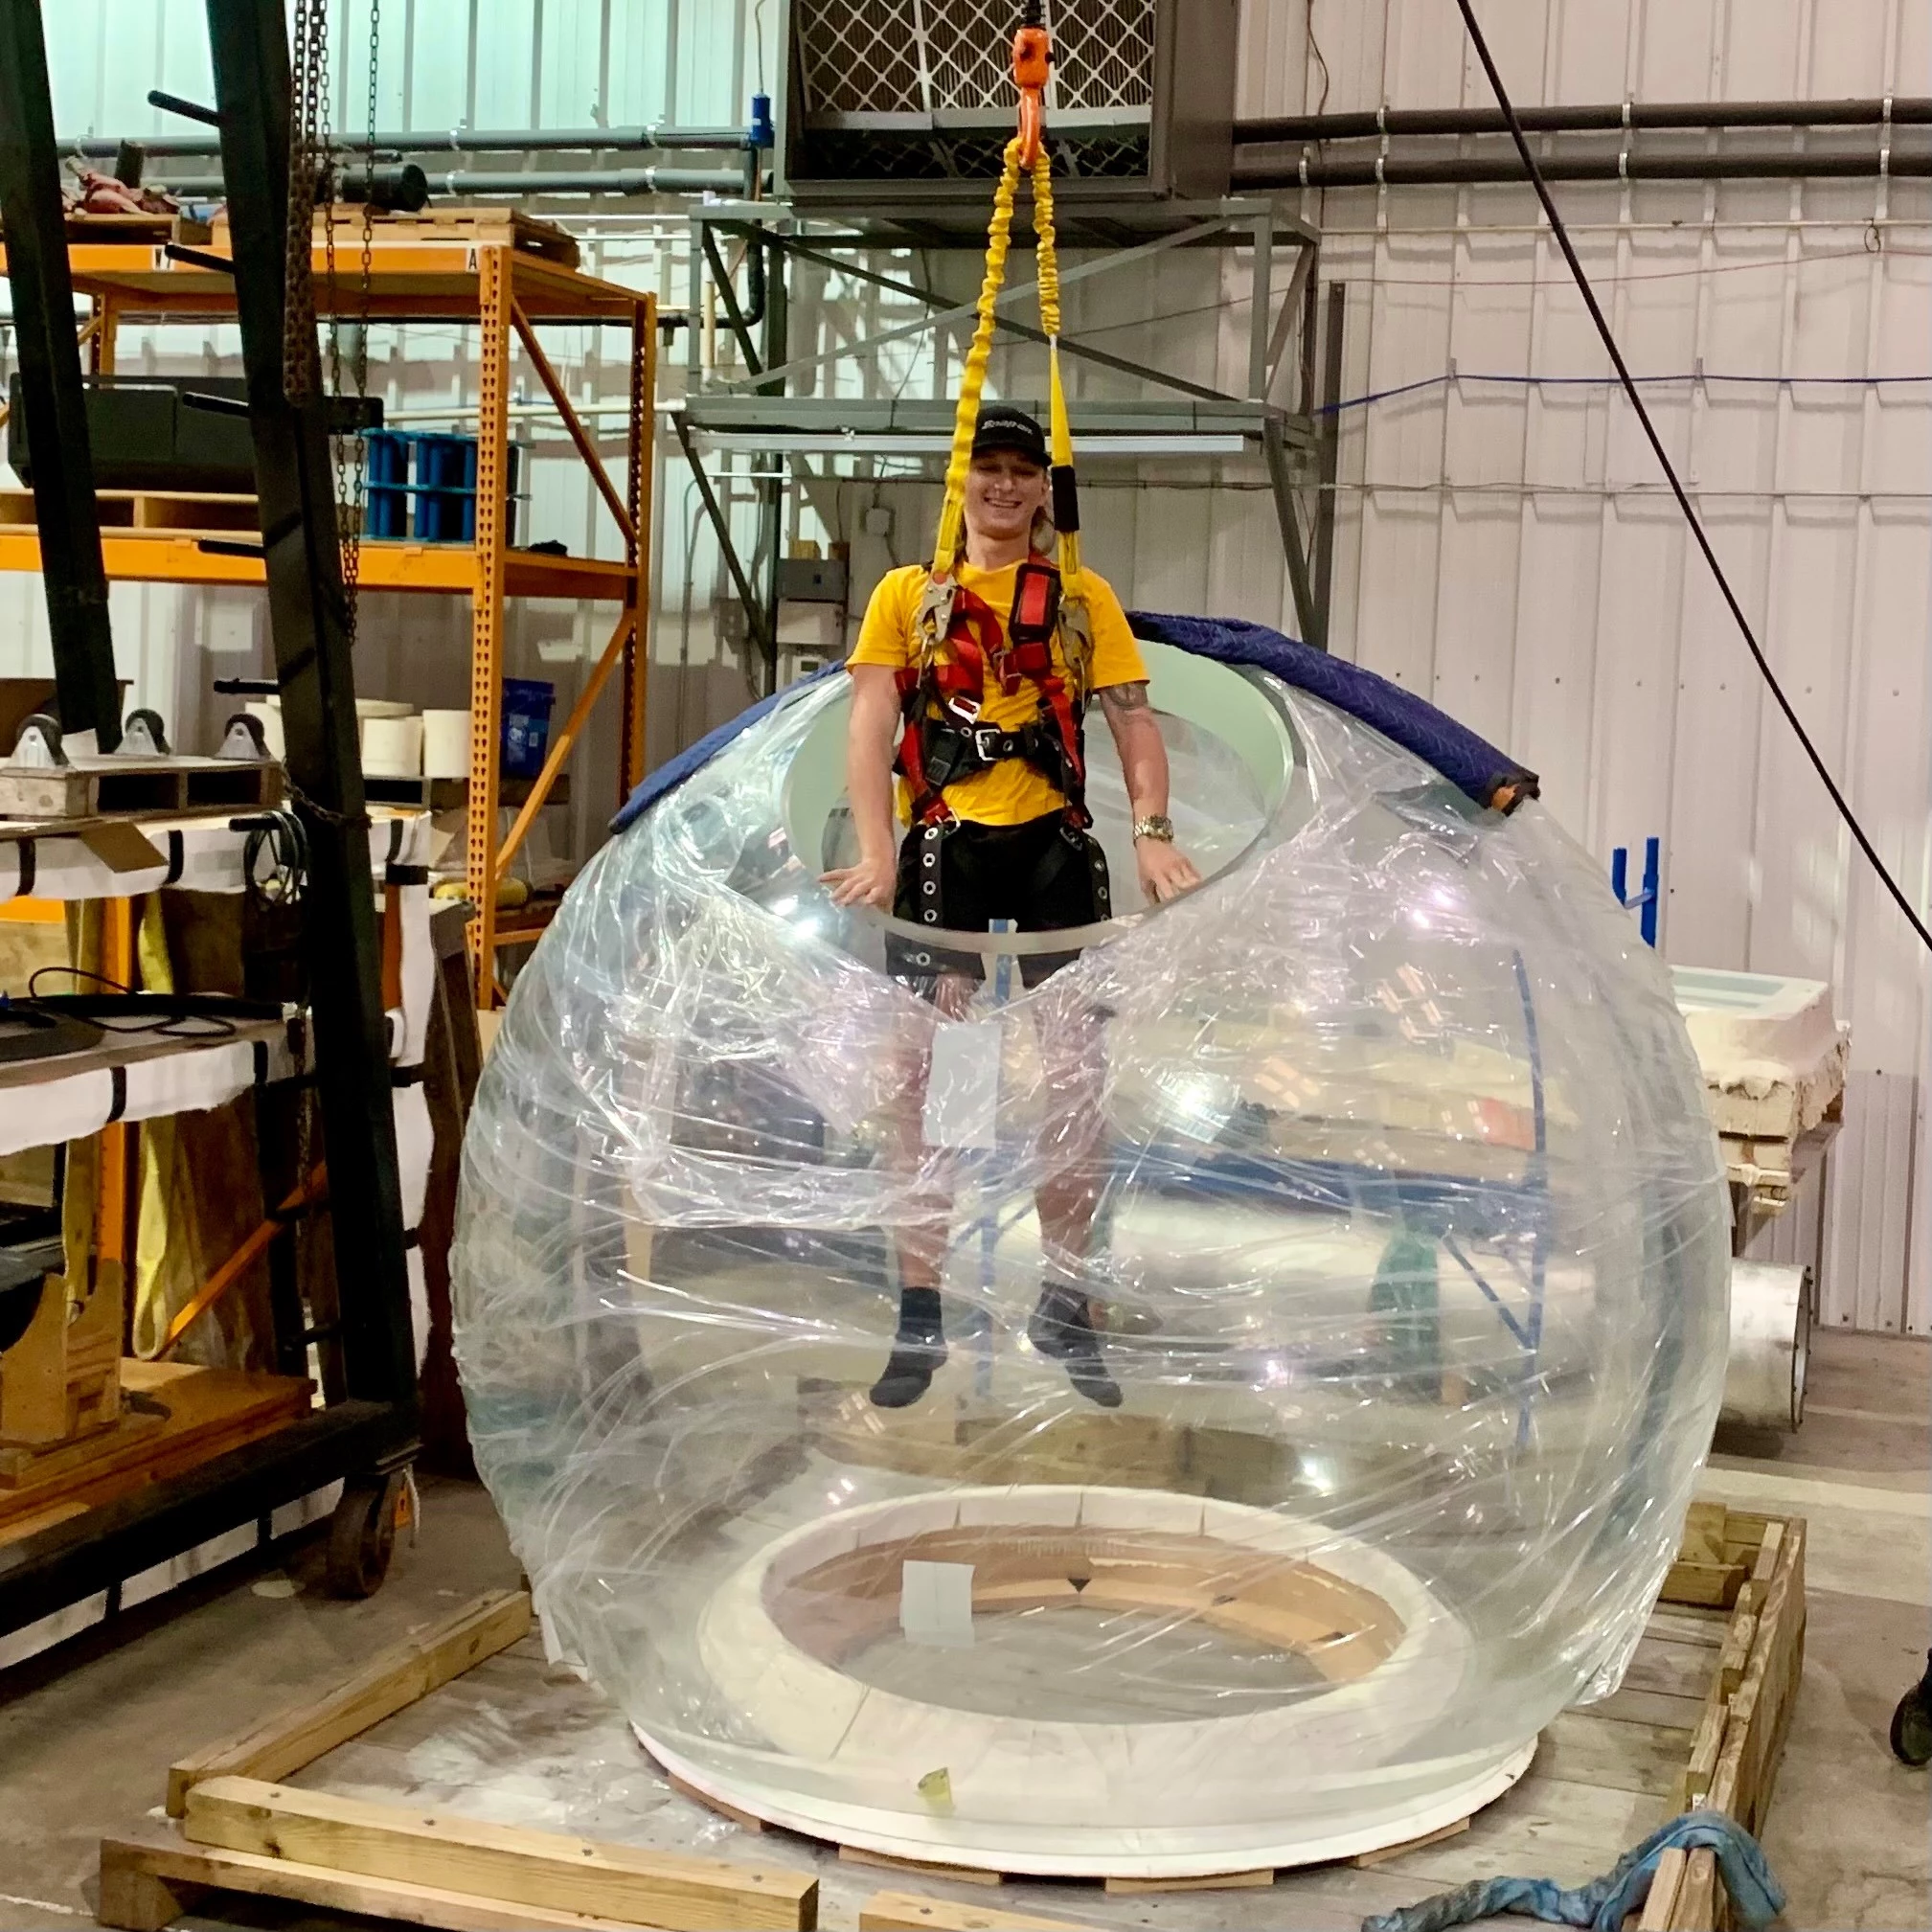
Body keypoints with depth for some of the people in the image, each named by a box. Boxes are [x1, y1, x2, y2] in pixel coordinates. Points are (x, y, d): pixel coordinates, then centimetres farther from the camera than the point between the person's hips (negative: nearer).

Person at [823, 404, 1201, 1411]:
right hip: (943, 848, -1)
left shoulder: (1084, 598, 13)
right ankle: (918, 1311, 8)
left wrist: (1153, 831, -12)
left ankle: (1064, 1300, 14)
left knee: (1074, 1078, 0)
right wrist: (877, 852, -14)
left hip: (1053, 846, 1)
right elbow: (871, 725, 1)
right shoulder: (907, 594, 11)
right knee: (924, 1079, -1)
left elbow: (1132, 719, 6)